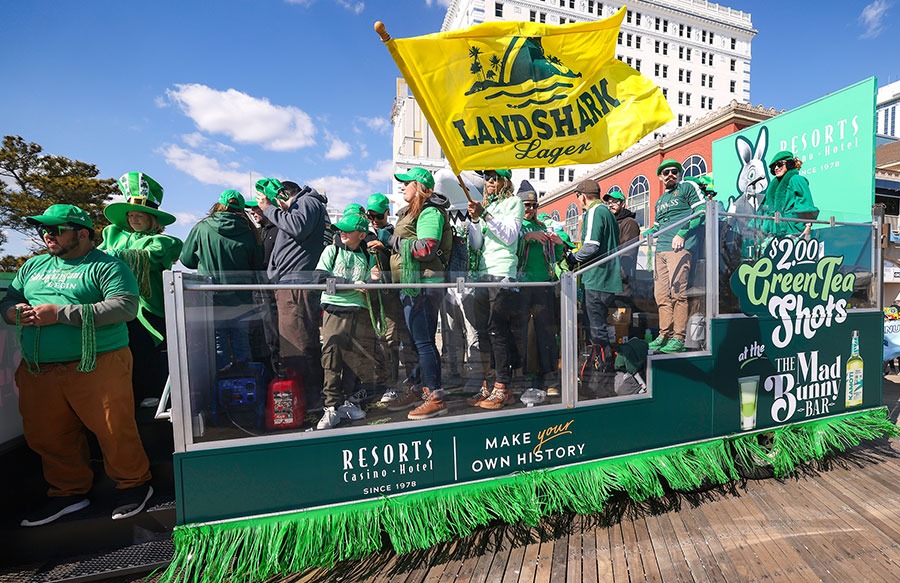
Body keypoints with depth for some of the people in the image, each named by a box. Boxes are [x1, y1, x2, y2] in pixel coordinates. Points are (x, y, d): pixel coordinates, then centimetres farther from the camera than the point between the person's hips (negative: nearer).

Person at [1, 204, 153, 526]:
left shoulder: (106, 266, -5)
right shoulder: (33, 266, 18)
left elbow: (125, 306, -19)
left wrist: (60, 313, -19)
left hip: (97, 366, -7)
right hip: (37, 370, 7)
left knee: (114, 431, -2)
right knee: (46, 437, 15)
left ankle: (133, 484, 19)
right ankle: (69, 492, 35)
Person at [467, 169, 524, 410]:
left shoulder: (513, 202, 6)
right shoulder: (485, 205, 22)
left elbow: (510, 236, -8)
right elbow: (476, 245, 15)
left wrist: (485, 215, -11)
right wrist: (474, 220, 0)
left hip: (503, 274, -6)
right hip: (483, 273, 7)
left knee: (498, 331, -10)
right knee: (483, 332, 6)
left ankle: (502, 388, -2)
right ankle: (488, 385, 16)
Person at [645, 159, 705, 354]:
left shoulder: (687, 187, 10)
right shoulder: (660, 201, 28)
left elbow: (701, 211, -2)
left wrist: (682, 234, -13)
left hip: (679, 247, -7)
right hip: (661, 249, 7)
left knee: (677, 292, -13)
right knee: (661, 295, 2)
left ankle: (678, 338, -10)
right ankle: (665, 335, 7)